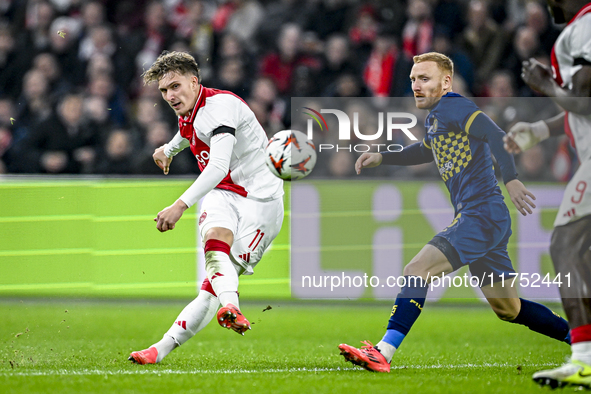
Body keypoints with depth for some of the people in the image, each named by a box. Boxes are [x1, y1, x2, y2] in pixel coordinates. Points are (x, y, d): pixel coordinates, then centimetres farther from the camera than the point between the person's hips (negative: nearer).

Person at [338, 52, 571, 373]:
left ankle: (383, 353, -26)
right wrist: (382, 158, 27)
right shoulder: (435, 118, 19)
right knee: (508, 309, 18)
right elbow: (426, 151, 40)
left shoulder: (451, 108, -9)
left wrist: (511, 179, -37)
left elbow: (495, 136, -23)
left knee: (416, 271, -20)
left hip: (483, 214, -11)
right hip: (479, 220, 11)